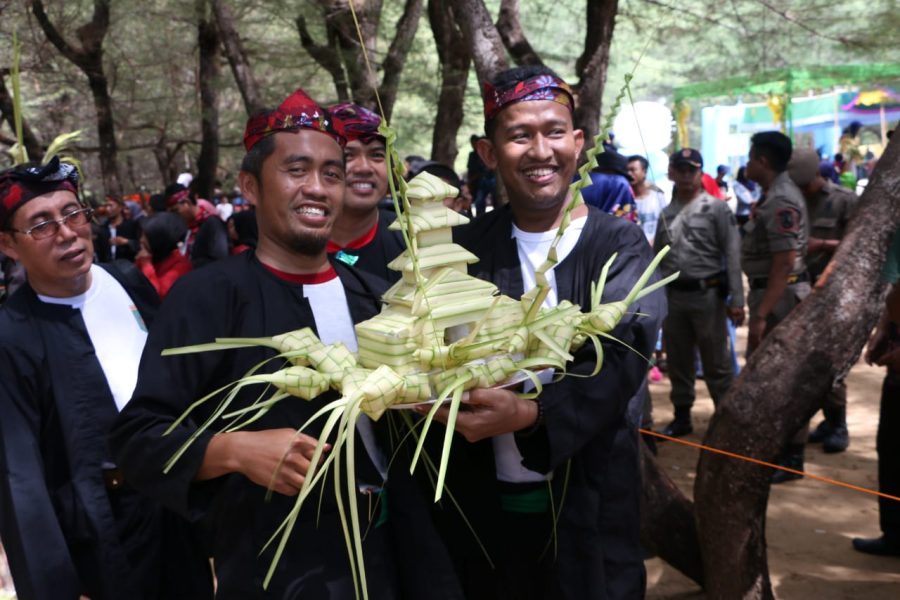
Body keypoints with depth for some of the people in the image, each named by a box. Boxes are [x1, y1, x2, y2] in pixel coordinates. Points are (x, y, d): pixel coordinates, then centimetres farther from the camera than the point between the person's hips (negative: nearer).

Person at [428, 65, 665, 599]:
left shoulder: (619, 245, -5)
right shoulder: (468, 246, 2)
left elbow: (621, 358, -19)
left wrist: (529, 415, -33)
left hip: (588, 506, -2)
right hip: (481, 508, 2)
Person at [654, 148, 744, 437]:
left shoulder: (716, 208, -3)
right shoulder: (666, 213, 10)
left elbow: (732, 255, -8)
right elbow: (657, 258, 13)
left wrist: (736, 299, -14)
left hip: (707, 294, -5)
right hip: (673, 295, 5)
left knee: (716, 362, 2)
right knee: (678, 361, 14)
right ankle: (682, 416, 27)